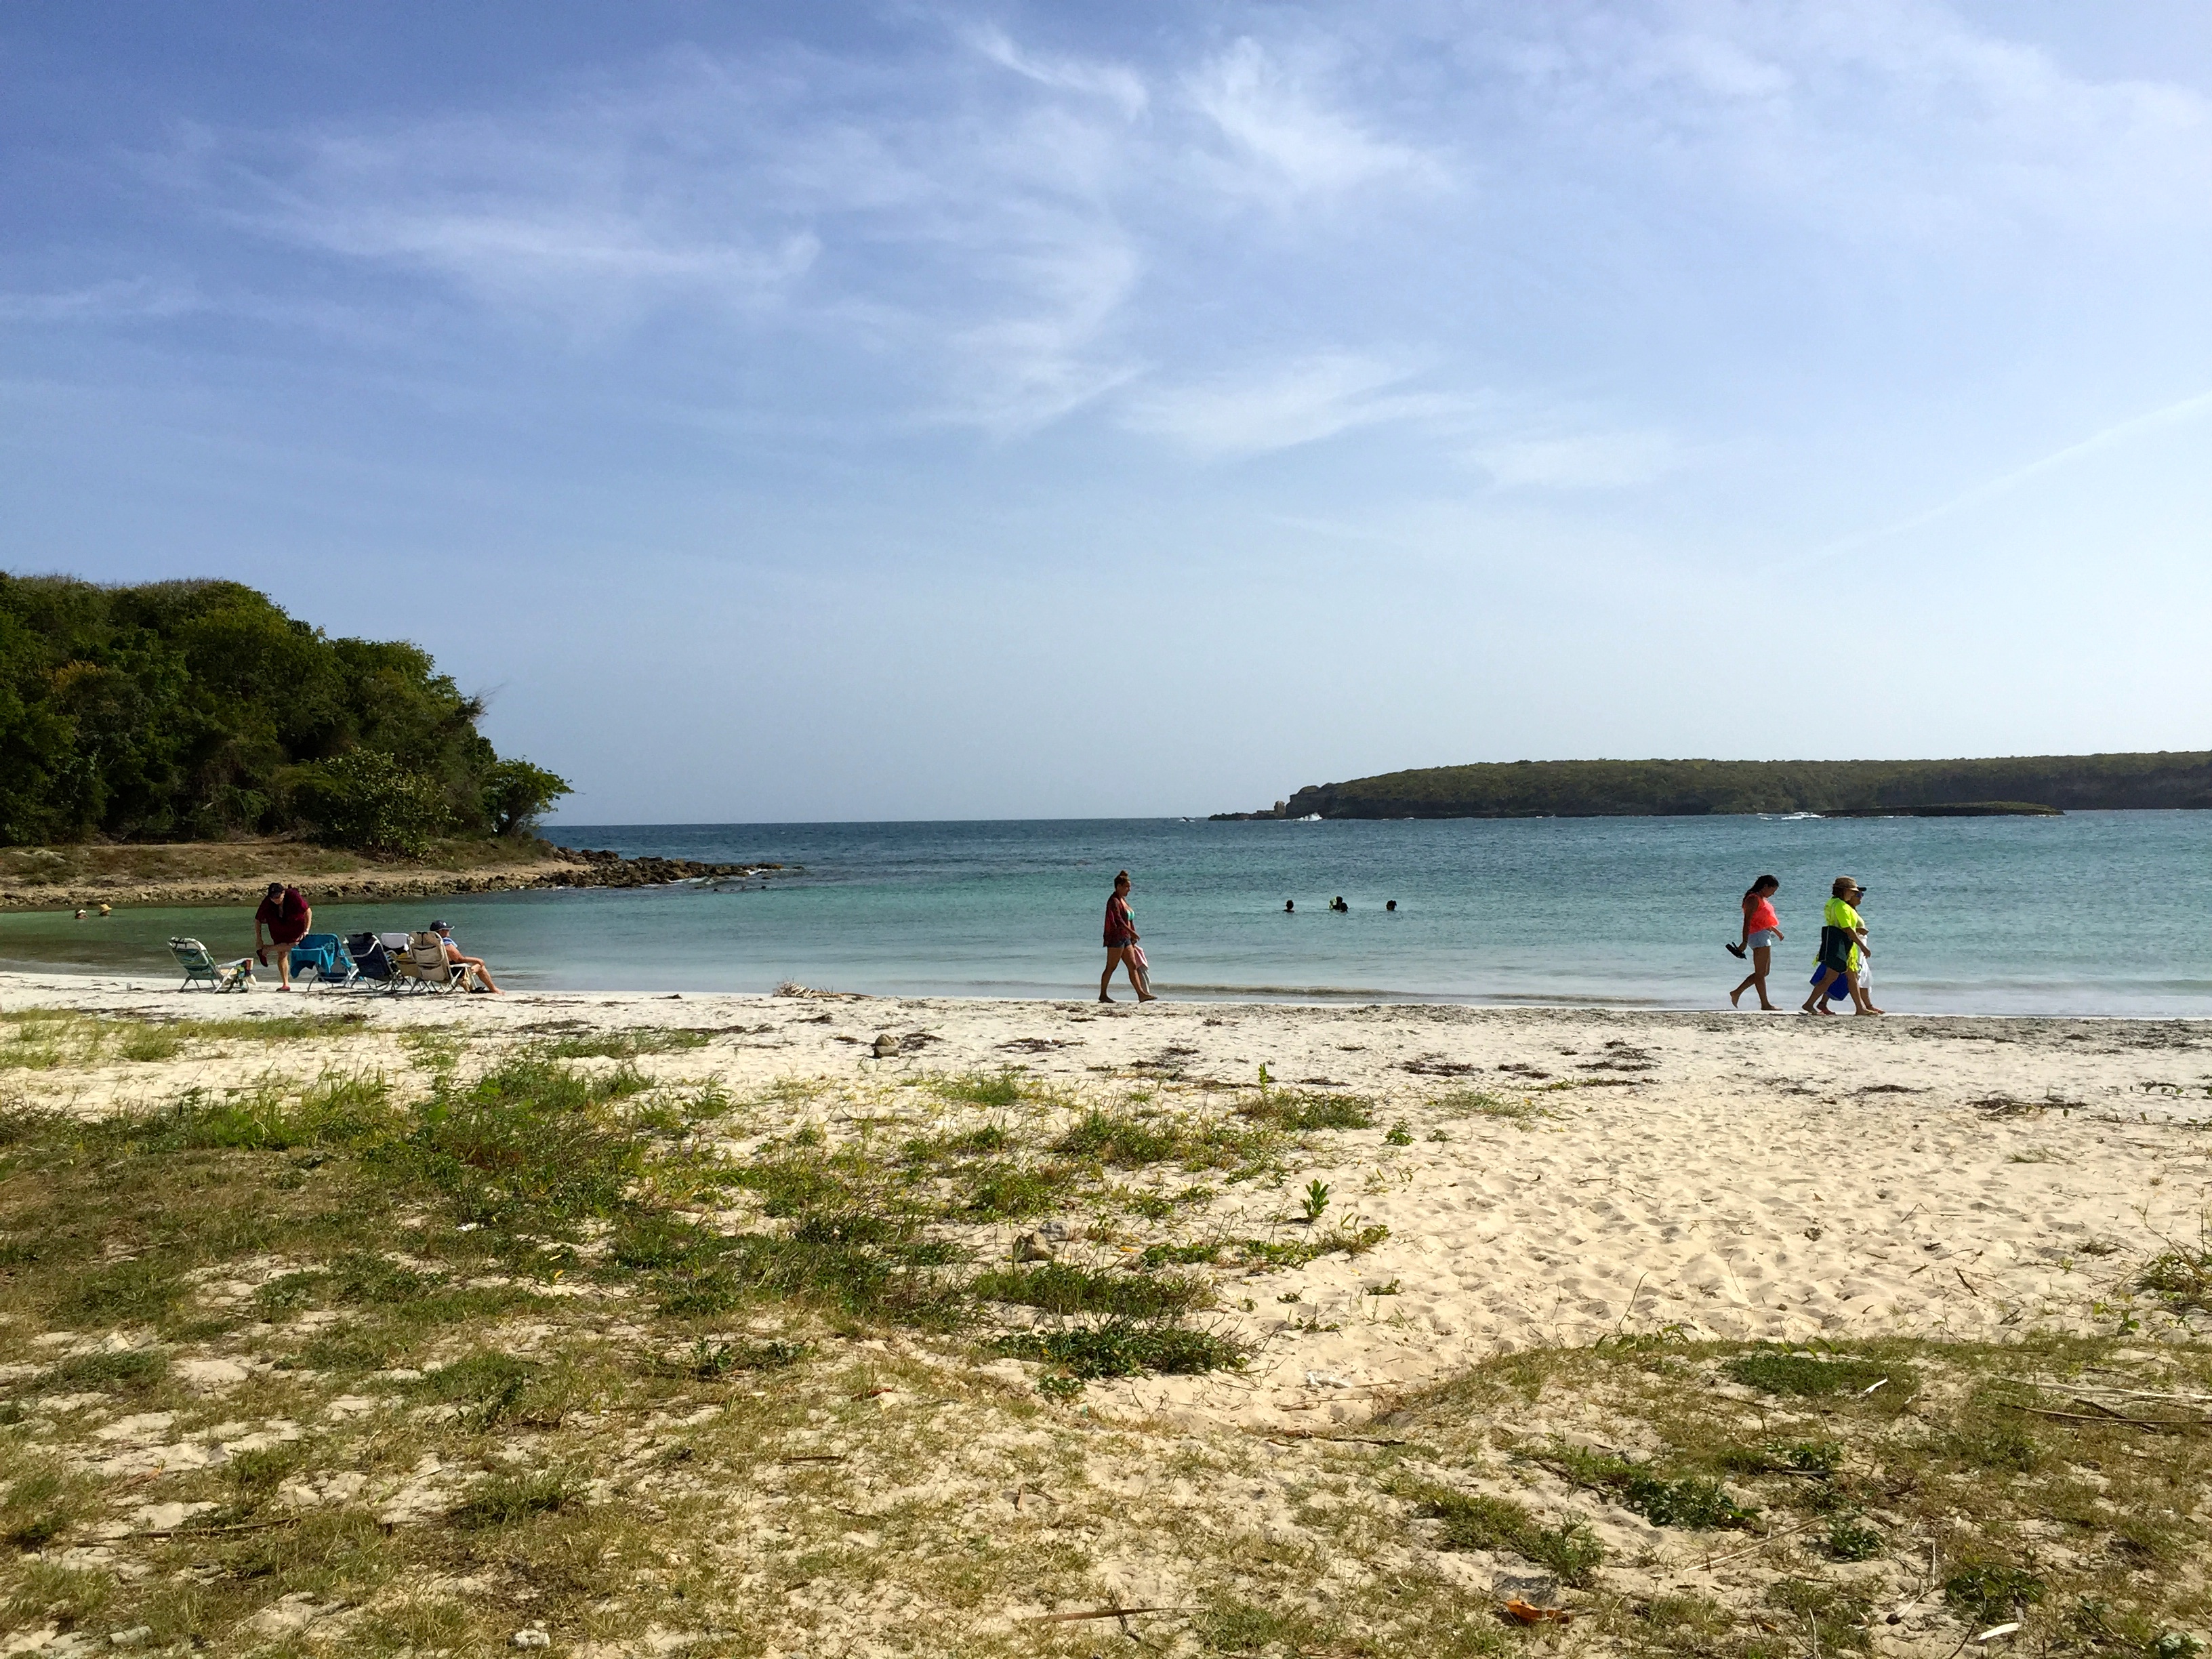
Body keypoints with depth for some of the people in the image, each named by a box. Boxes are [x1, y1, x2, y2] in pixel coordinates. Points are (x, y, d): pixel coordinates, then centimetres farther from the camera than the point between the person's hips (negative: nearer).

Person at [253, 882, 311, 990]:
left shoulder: (293, 896, -27)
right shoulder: (267, 902, -21)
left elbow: (308, 912, -17)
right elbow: (258, 920, -9)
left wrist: (306, 930, -23)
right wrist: (258, 940, -9)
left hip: (296, 927, -2)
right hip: (279, 931, 2)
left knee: (294, 945, -28)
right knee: (282, 955, 0)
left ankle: (266, 949, -7)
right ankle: (286, 984, 8)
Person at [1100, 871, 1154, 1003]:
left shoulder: (1123, 900, 18)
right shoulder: (1114, 901, -12)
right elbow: (1118, 920, -23)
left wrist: (1132, 939, 21)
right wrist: (1132, 932, -29)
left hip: (1125, 939, 10)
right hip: (1116, 938, -10)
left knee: (1133, 966, 4)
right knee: (1111, 967, -4)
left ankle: (1141, 994, 1)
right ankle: (1103, 995, 2)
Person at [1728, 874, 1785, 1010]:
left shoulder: (1762, 899, 18)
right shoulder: (1754, 899, -13)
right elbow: (1747, 921, -20)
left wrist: (1776, 931, 38)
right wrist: (1745, 942, -24)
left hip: (1765, 936, 11)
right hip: (1758, 936, -11)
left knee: (1763, 972, 13)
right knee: (1760, 973, -5)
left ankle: (1737, 993, 14)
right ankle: (1765, 1004, -1)